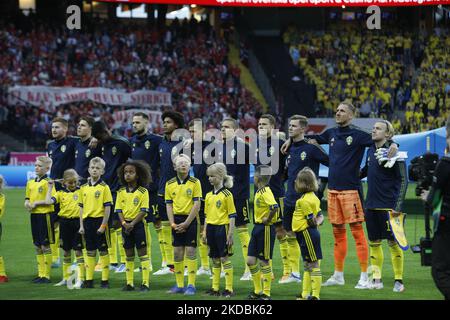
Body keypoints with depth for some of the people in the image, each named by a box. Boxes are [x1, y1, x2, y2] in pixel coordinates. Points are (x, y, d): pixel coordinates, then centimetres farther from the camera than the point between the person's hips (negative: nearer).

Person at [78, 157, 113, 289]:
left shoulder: (104, 187, -6)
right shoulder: (84, 188, 8)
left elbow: (107, 208, -8)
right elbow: (82, 207, 12)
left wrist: (103, 225, -14)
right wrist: (81, 225, 7)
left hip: (99, 220, -5)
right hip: (87, 221, 5)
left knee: (103, 251, 1)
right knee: (90, 251, 10)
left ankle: (105, 280, 6)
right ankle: (89, 280, 15)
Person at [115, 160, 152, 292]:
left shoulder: (143, 192, -6)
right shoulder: (121, 192, 7)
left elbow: (144, 211, -11)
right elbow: (119, 210, 5)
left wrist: (133, 224, -17)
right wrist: (124, 223, -11)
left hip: (138, 223, -4)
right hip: (126, 225, 4)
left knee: (142, 253, -4)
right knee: (129, 255, 8)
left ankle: (145, 283, -4)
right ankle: (129, 283, 13)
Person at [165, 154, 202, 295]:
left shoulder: (195, 182, -4)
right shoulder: (170, 184, 7)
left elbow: (197, 205, -8)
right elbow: (169, 205, 8)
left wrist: (186, 223, -12)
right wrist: (173, 224, -5)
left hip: (190, 220, -4)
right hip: (177, 220, 4)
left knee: (190, 251, -6)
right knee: (177, 253, 4)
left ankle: (191, 285, -3)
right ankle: (179, 285, 11)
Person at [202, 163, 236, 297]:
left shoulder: (226, 194, -8)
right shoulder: (209, 195, 11)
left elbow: (232, 216, -9)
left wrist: (230, 234, -13)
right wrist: (205, 232, 12)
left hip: (222, 228, -6)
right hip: (211, 228, 6)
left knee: (225, 258, -3)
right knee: (215, 259, 11)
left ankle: (229, 289, 2)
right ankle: (215, 288, 16)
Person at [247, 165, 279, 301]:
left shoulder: (265, 192, -17)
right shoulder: (259, 192, 12)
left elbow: (275, 207, -33)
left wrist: (268, 219, -21)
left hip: (265, 229, -9)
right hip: (257, 228, 9)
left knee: (264, 262, -2)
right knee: (251, 260, 9)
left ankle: (266, 293, 6)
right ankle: (258, 291, 18)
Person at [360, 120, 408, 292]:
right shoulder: (370, 151, 9)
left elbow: (403, 180, -12)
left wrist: (398, 206, -17)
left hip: (388, 206, -7)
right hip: (371, 205, 7)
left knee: (393, 242, -1)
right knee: (374, 243, 10)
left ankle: (398, 280, 7)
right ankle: (376, 279, 18)